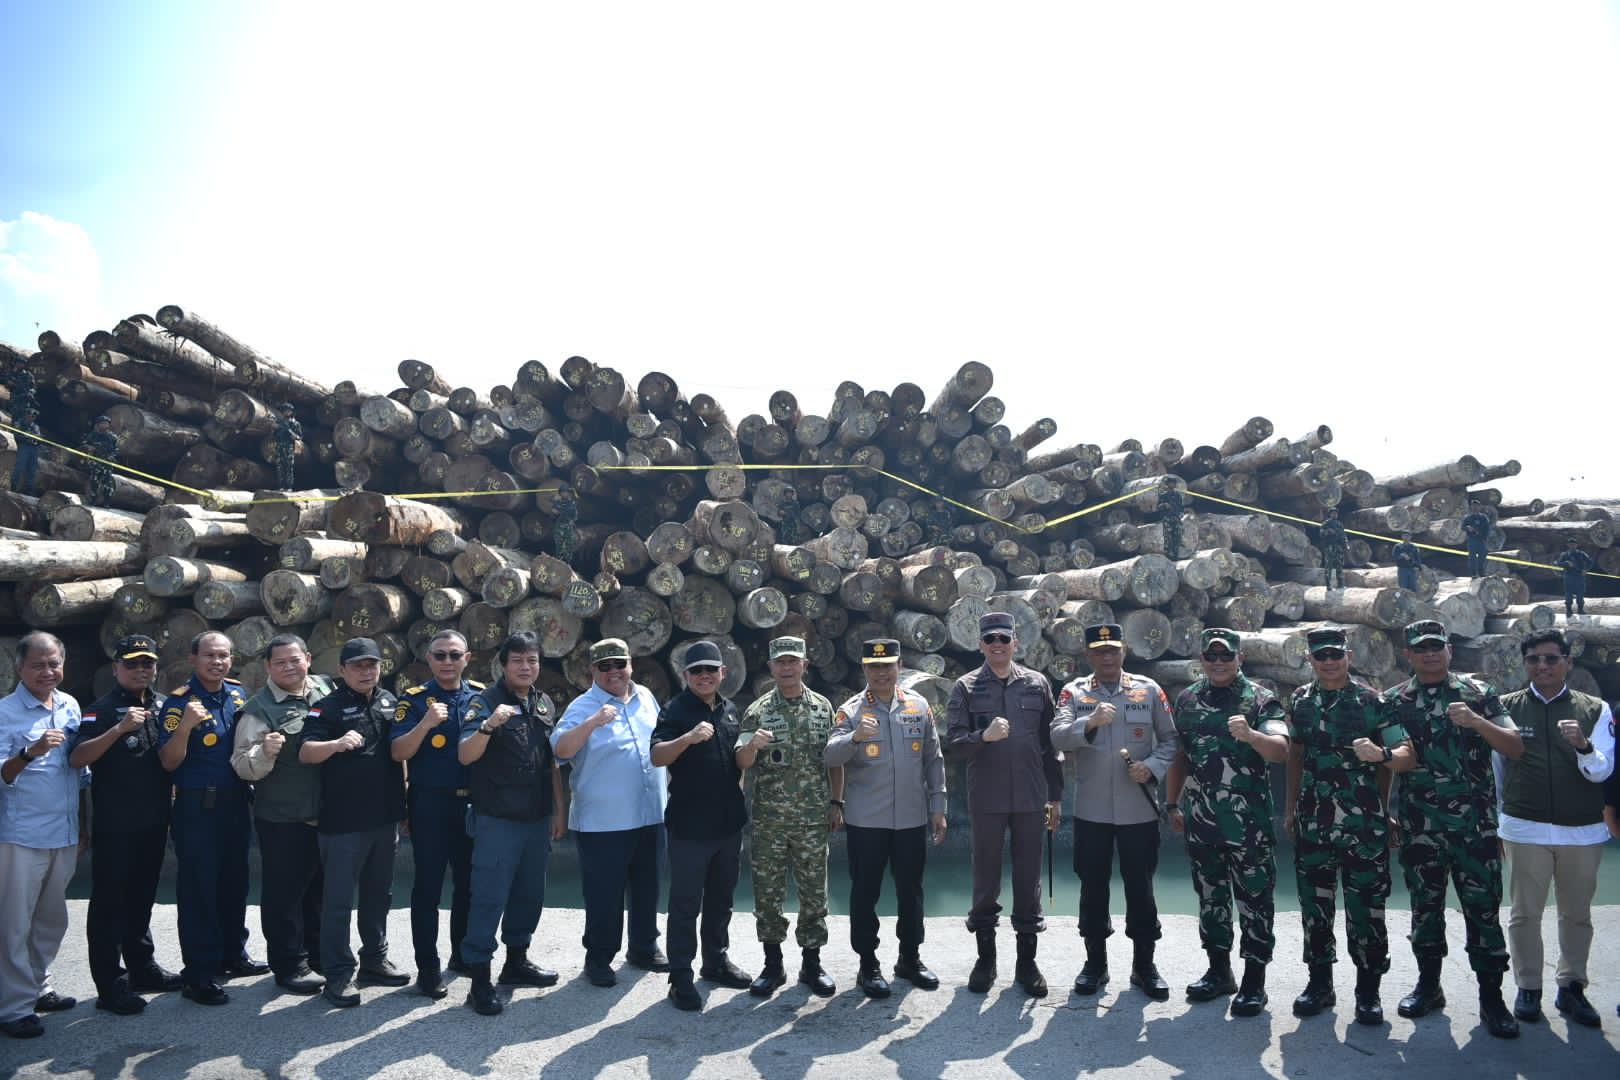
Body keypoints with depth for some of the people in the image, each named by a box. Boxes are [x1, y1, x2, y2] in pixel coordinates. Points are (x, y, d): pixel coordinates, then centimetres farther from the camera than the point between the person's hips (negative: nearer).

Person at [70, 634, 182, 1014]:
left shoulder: (162, 707, 8)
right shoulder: (103, 709, -10)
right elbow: (77, 758, -24)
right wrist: (119, 729, -33)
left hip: (154, 821, 6)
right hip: (115, 824, -6)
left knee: (142, 897, 17)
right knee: (110, 902, 1)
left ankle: (143, 968, 29)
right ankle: (110, 986, 8)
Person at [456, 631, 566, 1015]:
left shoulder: (544, 704, 9)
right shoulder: (485, 702, -10)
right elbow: (465, 756, -20)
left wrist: (559, 810, 13)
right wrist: (489, 725, -37)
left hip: (538, 819, 6)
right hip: (498, 821, -6)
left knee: (529, 894, 16)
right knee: (489, 898, -3)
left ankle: (516, 961, 31)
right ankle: (479, 978, 5)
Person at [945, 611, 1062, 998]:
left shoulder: (1037, 684, 5)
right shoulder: (966, 688, 0)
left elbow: (1050, 743, 8)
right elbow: (953, 742, -6)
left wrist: (1056, 795, 7)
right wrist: (984, 736, -25)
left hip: (1031, 797, 1)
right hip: (986, 798, -1)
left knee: (1029, 877, 8)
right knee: (986, 877, 7)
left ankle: (1027, 960, 20)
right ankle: (986, 958, 21)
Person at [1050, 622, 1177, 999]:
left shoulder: (1149, 690, 3)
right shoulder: (1074, 692, 1)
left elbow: (1170, 740, 7)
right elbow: (1058, 737, -12)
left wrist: (1151, 768, -11)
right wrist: (1089, 722, -30)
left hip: (1139, 809, 0)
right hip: (1091, 810, 0)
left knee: (1140, 886, 7)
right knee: (1093, 886, 9)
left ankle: (1144, 964, 21)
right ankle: (1095, 963, 22)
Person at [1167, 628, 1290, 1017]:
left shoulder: (1261, 700, -5)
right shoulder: (1186, 700, 9)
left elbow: (1281, 751, -19)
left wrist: (1250, 735, -38)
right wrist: (1173, 804, 14)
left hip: (1248, 821, -5)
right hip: (1200, 821, 5)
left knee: (1254, 898, 2)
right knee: (1210, 896, 14)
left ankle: (1254, 981, 12)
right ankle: (1219, 971, 27)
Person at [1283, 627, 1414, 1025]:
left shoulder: (1372, 701, -5)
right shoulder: (1300, 701, 7)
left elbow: (1407, 757, -8)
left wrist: (1380, 754, -29)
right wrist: (1291, 807, 18)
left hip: (1363, 823, -4)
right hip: (1312, 823, 4)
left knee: (1365, 908, 1)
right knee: (1314, 906, 10)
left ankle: (1368, 991, 16)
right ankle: (1319, 983, 24)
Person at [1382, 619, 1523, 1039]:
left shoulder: (1478, 693, 2)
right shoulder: (1394, 701, 5)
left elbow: (1515, 748, -4)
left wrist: (1476, 721, -21)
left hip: (1475, 825, -1)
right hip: (1419, 826, 2)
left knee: (1482, 908, 0)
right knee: (1425, 906, 11)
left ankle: (1491, 995, 10)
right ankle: (1428, 984, 23)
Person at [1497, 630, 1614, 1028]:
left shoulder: (1595, 710, 2)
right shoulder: (1507, 707, -1)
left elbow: (1601, 771, -4)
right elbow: (1497, 765, 9)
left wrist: (1583, 745, -24)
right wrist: (1501, 815, 13)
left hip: (1583, 830, 1)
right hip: (1526, 828, -1)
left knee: (1577, 914, 12)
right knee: (1525, 913, 5)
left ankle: (1571, 987, 26)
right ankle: (1528, 988, 17)